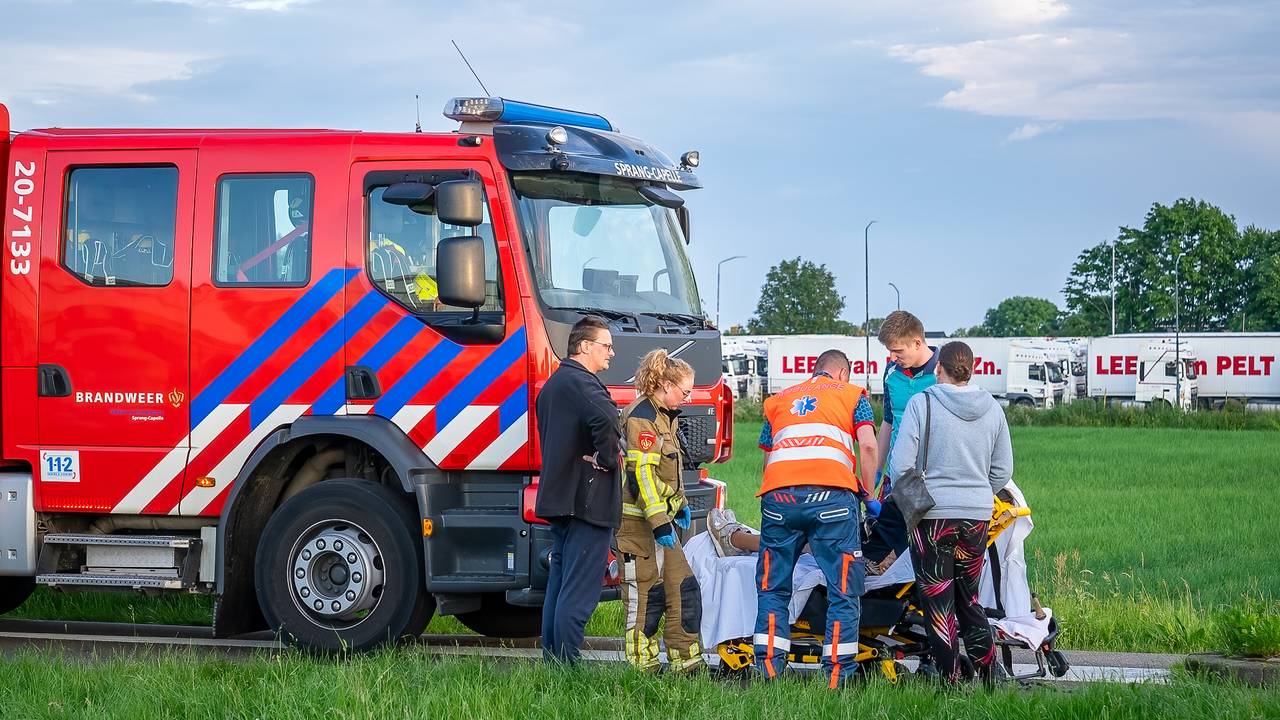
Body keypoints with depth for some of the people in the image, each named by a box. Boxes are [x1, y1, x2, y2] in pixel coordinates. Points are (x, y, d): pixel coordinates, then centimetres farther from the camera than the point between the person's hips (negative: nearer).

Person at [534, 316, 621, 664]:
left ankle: (551, 661, 18)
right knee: (579, 594, -8)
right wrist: (608, 458, -18)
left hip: (558, 498, 10)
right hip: (588, 500, -10)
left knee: (558, 586, 14)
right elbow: (604, 419, -35)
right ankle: (566, 667, -9)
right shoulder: (582, 383, -14)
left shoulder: (553, 384, 19)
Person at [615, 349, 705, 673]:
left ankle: (687, 662, 13)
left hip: (661, 519, 10)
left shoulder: (666, 416, 16)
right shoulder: (641, 417, -16)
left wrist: (680, 505, 27)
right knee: (645, 593, -5)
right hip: (639, 521, -10)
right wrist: (659, 521, -24)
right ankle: (642, 665, 2)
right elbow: (640, 473, -22)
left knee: (683, 589, 9)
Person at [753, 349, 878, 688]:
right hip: (832, 495, -3)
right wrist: (868, 493, 15)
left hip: (778, 496, 3)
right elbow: (868, 446, 6)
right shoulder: (852, 394, 20)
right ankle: (837, 677, -3)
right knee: (843, 591, 2)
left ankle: (769, 671, 5)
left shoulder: (778, 400, 30)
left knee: (773, 589, 12)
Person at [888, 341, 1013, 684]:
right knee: (969, 598, 17)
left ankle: (950, 682, 4)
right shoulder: (992, 408, 5)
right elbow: (1003, 470, 9)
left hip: (933, 515, -4)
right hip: (978, 518, 4)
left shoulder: (921, 404, -8)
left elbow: (900, 466, -10)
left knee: (938, 602, 3)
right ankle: (988, 677, 9)